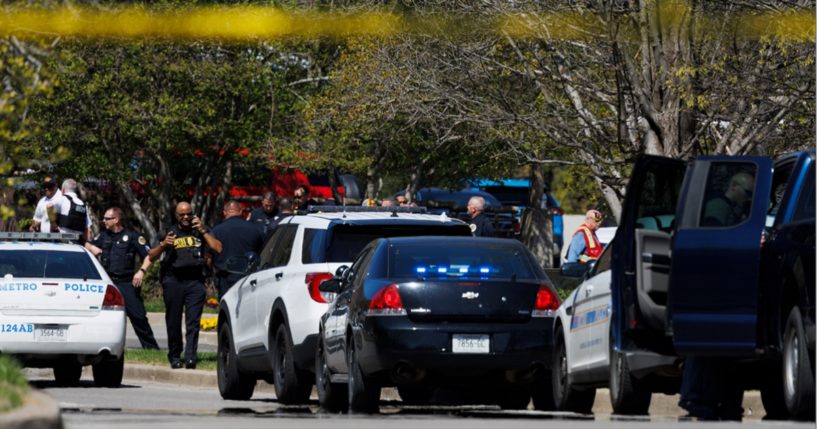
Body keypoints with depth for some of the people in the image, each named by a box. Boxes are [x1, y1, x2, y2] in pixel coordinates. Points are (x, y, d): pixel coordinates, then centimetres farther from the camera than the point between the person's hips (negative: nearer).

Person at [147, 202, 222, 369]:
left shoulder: (200, 232, 16)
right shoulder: (170, 232, 15)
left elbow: (217, 248, 2)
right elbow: (151, 256, 11)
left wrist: (202, 231, -2)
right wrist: (163, 245, -8)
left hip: (195, 280, 0)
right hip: (173, 281, 1)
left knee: (193, 321, -10)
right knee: (173, 322, 1)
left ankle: (190, 356, -15)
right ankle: (174, 356, 10)